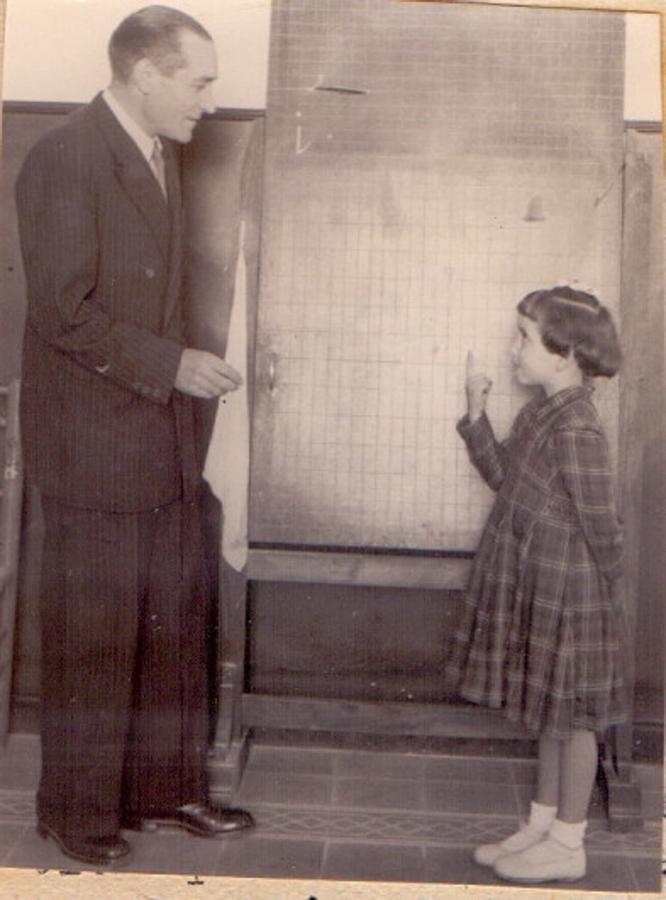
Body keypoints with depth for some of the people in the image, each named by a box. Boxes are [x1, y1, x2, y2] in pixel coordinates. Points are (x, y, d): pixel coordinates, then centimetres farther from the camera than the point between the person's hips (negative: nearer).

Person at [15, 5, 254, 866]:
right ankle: (77, 810, 21)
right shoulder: (63, 159, -14)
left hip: (163, 439, 9)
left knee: (174, 619, 14)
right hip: (91, 446, -8)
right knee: (92, 633, 3)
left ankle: (167, 785, 30)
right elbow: (65, 311, -19)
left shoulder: (160, 154, 14)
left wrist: (183, 366, 12)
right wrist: (171, 365, -18)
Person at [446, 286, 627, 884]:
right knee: (550, 715, 19)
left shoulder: (576, 430, -24)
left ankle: (568, 846, 22)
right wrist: (477, 414, 6)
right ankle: (543, 825, 34)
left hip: (569, 597, -9)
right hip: (537, 590, 9)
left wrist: (604, 587, -8)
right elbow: (505, 476, 13)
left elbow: (600, 525, -20)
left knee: (571, 717, 6)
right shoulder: (540, 412, 4)